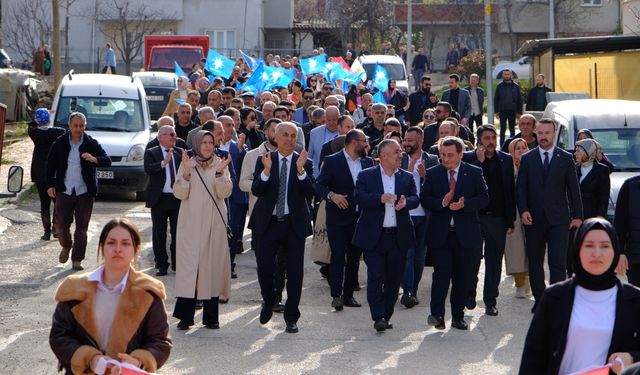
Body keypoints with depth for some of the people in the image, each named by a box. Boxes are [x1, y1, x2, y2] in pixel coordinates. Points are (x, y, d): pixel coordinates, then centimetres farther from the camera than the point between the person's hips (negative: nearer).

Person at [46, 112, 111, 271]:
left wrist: (94, 159, -27)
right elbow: (50, 165, 6)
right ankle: (66, 246, 31)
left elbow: (107, 161, -6)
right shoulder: (60, 143, 1)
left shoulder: (91, 144, -1)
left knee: (81, 228, 2)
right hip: (64, 192, 1)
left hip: (85, 192, -1)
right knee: (61, 225, 1)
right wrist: (50, 185, -2)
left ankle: (77, 260, 9)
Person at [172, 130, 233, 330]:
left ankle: (211, 317, 7)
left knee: (213, 264, 0)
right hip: (190, 222, -1)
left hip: (214, 223, 1)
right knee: (189, 264, -6)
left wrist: (219, 173, -18)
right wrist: (186, 173, -16)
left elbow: (225, 193, -4)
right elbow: (179, 193, -3)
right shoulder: (187, 164, 5)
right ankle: (185, 316, -4)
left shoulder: (220, 164, 6)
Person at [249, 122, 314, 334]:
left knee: (295, 272, 2)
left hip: (294, 223, 0)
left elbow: (310, 193, -10)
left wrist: (300, 170, -23)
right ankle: (268, 302, 27)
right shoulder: (263, 161, 3)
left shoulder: (305, 163, 2)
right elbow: (256, 190, -8)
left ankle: (291, 318, 13)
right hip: (269, 222, 0)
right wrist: (266, 170, -23)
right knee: (264, 268, -3)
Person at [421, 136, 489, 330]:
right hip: (440, 233, -1)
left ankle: (458, 317, 16)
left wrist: (463, 204, -17)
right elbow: (424, 199, 1)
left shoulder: (474, 173, 4)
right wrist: (442, 203, -17)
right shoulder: (433, 174, 6)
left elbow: (483, 198, -1)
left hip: (465, 233, 1)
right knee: (441, 273, -11)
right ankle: (437, 314, -11)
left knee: (462, 276, 6)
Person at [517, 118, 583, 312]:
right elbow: (520, 187, 4)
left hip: (558, 218, -2)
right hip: (534, 219, 2)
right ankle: (539, 300, 18)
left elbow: (573, 189, 5)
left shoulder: (566, 158, 5)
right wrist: (523, 210, -10)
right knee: (535, 262, 7)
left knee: (558, 263, -9)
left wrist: (577, 216, 2)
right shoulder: (527, 159, 7)